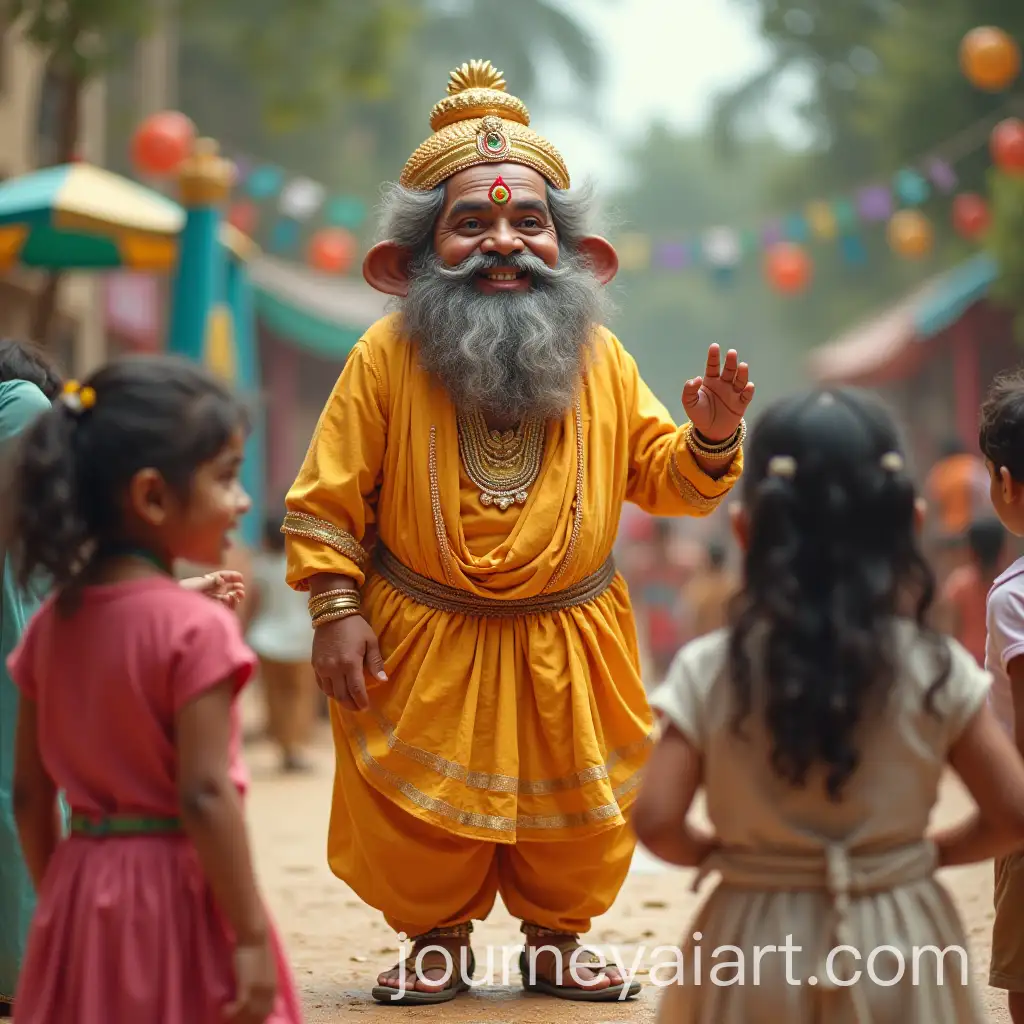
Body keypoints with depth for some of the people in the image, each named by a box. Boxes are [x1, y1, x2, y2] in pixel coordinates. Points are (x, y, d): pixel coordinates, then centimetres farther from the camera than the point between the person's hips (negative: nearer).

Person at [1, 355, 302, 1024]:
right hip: (176, 898, -6)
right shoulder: (195, 626, -15)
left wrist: (58, 905, 18)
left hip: (84, 894, 7)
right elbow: (205, 796, -20)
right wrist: (251, 937, -16)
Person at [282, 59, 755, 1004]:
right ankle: (439, 943, 33)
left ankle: (555, 942, 36)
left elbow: (664, 481, 2)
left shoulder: (602, 360, -2)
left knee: (571, 812, 13)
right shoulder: (386, 358, -11)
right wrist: (336, 612, -14)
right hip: (422, 644, -2)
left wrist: (711, 437, -17)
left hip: (568, 645, 2)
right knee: (423, 814, 9)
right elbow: (326, 499, -7)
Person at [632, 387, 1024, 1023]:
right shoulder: (938, 670, -8)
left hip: (757, 953, 0)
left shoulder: (709, 672, -10)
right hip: (899, 951, 0)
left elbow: (657, 822, -13)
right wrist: (933, 852, 9)